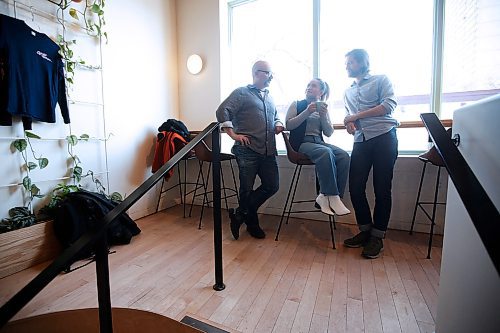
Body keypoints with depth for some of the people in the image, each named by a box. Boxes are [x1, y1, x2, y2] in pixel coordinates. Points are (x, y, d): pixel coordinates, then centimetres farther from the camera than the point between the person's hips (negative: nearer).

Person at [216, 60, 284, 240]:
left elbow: (275, 117, 37)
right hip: (247, 150, -7)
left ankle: (239, 215, 18)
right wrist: (233, 134, -11)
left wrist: (279, 124, 14)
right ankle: (252, 223, 24)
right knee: (247, 188, 1)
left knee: (272, 186, 3)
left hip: (268, 151, 7)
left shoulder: (269, 97, 25)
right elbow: (222, 111, -6)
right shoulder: (241, 93, 4)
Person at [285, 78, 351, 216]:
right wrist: (307, 112, -12)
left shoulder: (323, 108, 20)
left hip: (318, 142, 5)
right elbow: (288, 125, -5)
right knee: (326, 152, -34)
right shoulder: (297, 104, 10)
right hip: (301, 142, -4)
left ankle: (325, 197, -20)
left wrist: (323, 116, -4)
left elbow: (329, 133, 12)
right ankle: (332, 198, -27)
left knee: (344, 156, -23)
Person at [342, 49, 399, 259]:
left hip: (383, 137, -5)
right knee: (355, 188, -1)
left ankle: (377, 236, 10)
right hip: (361, 141, 5)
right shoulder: (348, 92, 25)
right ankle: (365, 230, 17)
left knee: (382, 189, -2)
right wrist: (349, 123, 0)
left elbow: (389, 105, -6)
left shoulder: (381, 80, 9)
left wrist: (357, 116, -7)